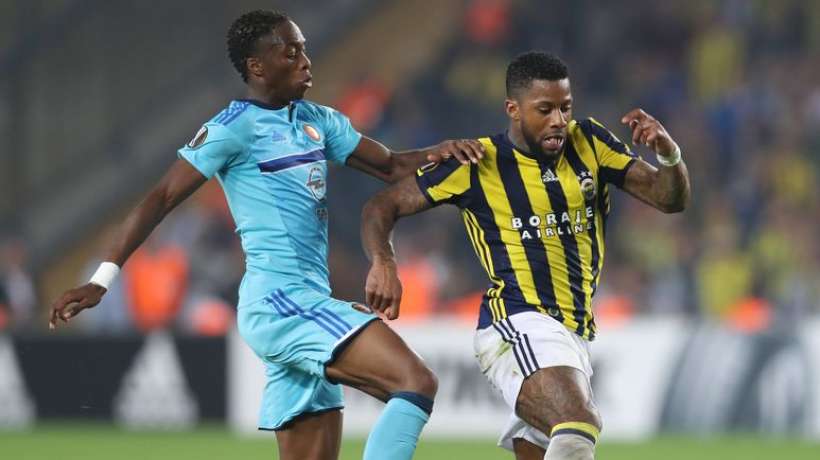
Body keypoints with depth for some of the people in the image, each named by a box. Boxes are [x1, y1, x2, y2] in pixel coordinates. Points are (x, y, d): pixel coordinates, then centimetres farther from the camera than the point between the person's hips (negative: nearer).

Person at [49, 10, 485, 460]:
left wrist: (440, 152, 1)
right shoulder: (236, 127, -6)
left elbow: (391, 167, 22)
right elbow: (161, 199, -7)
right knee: (416, 381, -21)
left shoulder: (318, 121, 17)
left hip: (306, 304, 9)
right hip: (280, 301, -9)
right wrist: (102, 279, -12)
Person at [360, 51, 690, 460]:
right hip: (518, 323, -7)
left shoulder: (588, 144, 9)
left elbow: (670, 198, 6)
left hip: (576, 336, 7)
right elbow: (382, 206, 4)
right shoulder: (480, 163, -2)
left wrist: (668, 153, -16)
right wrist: (383, 264, -16)